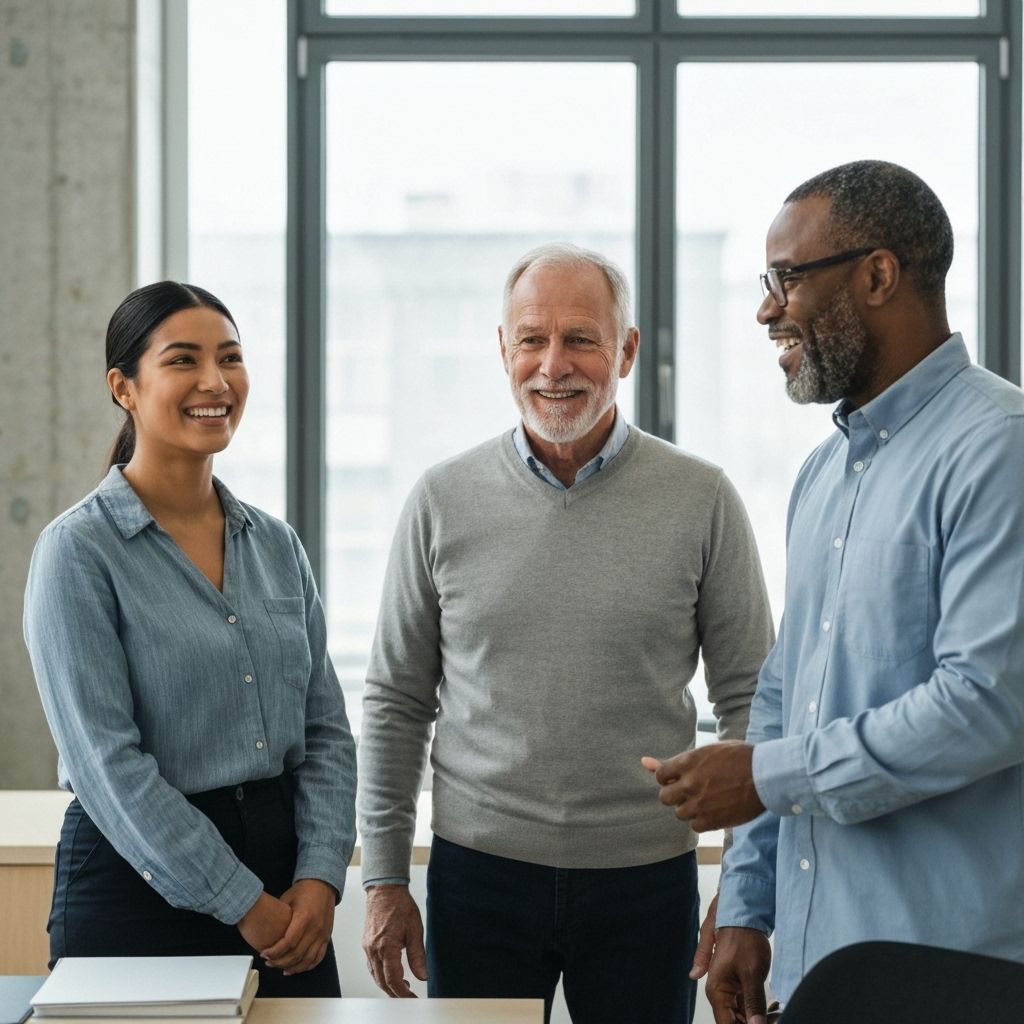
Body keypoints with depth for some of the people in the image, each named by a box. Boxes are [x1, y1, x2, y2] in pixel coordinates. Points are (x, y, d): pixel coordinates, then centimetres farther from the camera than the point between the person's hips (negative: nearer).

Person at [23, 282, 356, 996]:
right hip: (139, 883, -5)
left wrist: (320, 879, -7)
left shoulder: (277, 545, 8)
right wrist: (243, 903, -14)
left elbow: (327, 730, 7)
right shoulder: (79, 551, -9)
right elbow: (106, 762, -15)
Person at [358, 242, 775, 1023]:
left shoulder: (701, 502, -3)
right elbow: (396, 702, 6)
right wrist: (385, 880, 4)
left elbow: (748, 700, 1)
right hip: (478, 874, 1)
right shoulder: (444, 502, 1)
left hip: (647, 879, 0)